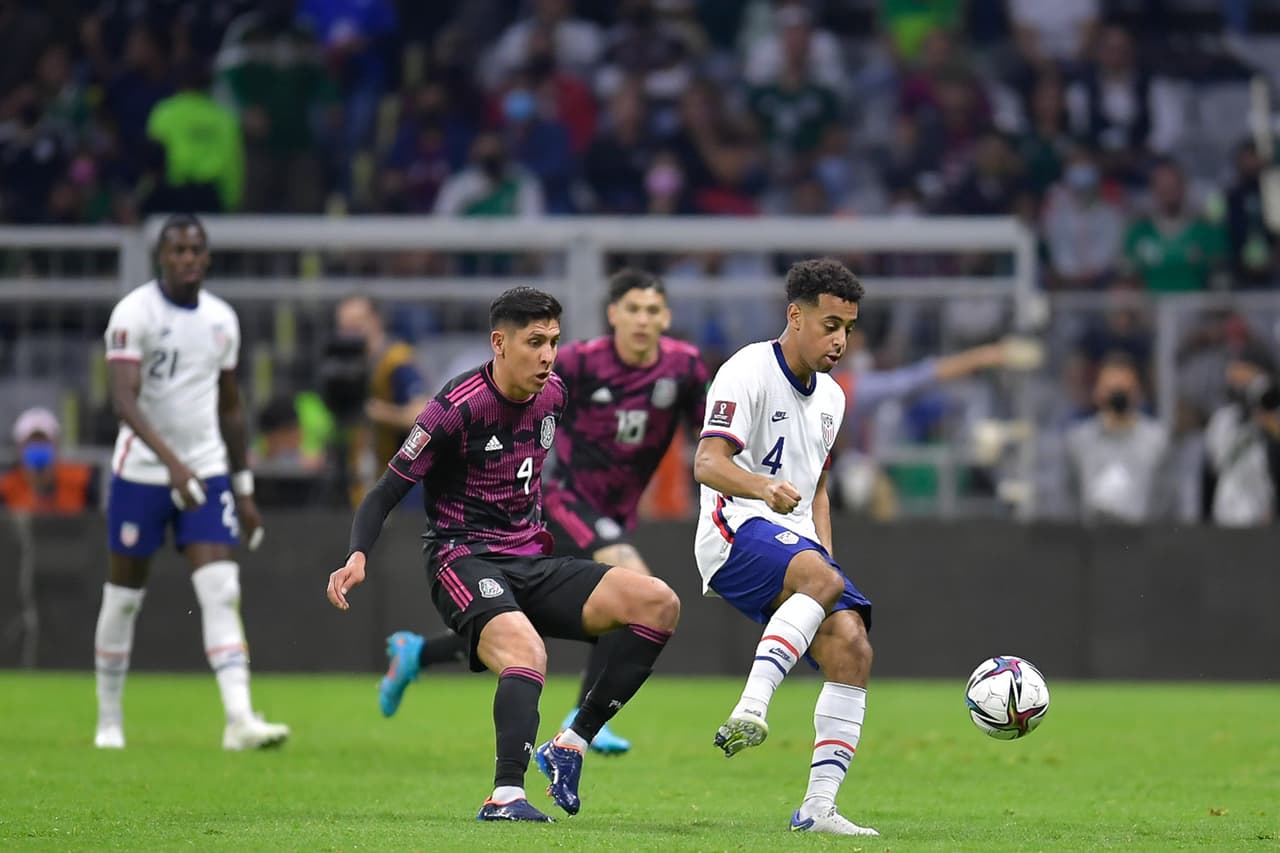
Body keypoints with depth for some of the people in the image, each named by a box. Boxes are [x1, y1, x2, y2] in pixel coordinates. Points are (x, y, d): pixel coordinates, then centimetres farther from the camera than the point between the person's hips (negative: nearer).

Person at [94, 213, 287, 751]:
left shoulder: (222, 320, 7)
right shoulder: (134, 314, -11)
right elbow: (123, 399, -23)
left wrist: (244, 489, 16)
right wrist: (171, 460, -35)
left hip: (206, 472, 4)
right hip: (141, 472, -4)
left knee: (222, 591, -10)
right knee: (124, 598, 6)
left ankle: (239, 719, -18)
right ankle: (109, 721, 20)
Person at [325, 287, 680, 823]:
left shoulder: (551, 397, 6)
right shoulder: (457, 409, -14)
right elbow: (386, 493, -12)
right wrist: (357, 556, -27)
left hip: (531, 562, 7)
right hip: (465, 562, -7)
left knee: (659, 604, -10)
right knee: (527, 653, -37)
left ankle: (572, 743, -6)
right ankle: (505, 796, -43)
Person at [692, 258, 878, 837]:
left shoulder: (830, 397, 20)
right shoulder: (749, 373, -6)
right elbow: (708, 464, -19)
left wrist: (826, 553, 16)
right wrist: (764, 488, -39)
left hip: (799, 545, 8)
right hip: (738, 533, -8)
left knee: (851, 648, -12)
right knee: (821, 579, -37)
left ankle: (818, 807, -12)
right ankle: (750, 710, -49)